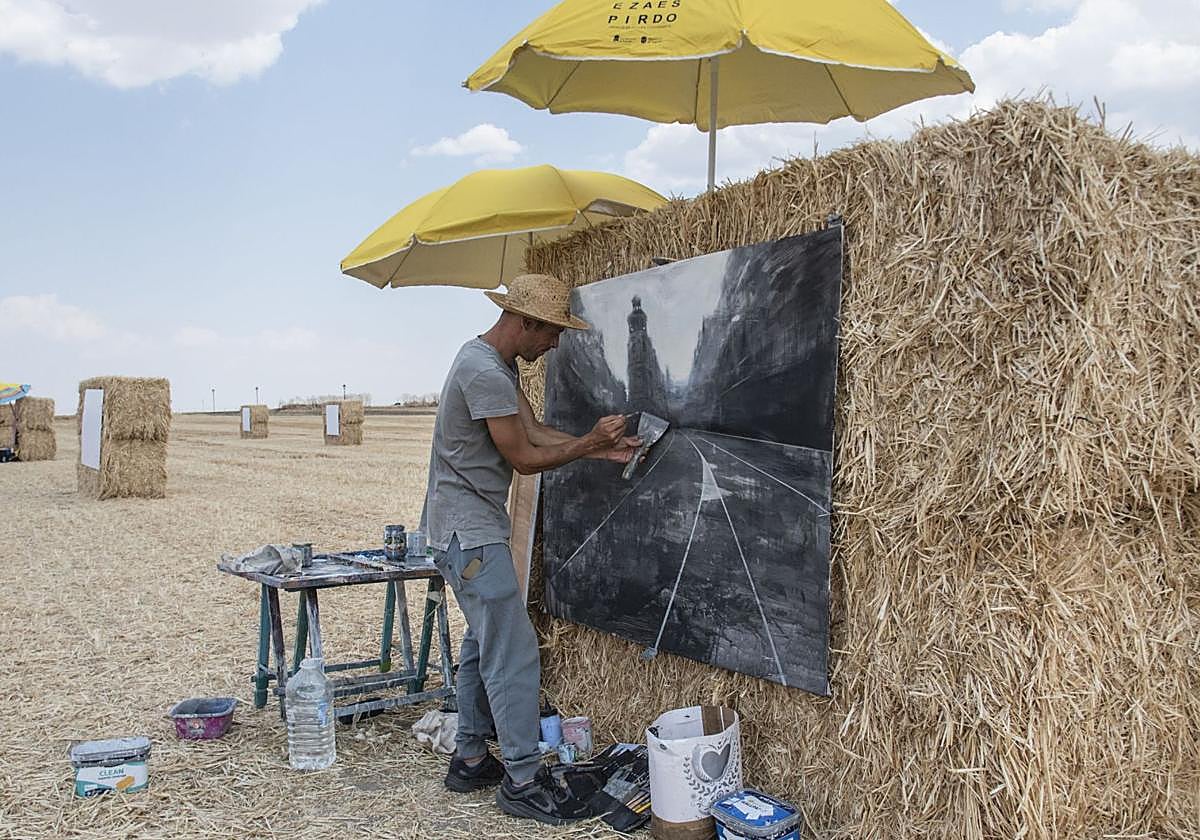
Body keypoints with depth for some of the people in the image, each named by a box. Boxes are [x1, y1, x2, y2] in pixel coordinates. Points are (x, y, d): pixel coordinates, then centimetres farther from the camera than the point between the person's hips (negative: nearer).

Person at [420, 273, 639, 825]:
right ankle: (522, 781, 3)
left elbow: (536, 432, 9)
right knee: (513, 652, -7)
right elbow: (525, 458, -17)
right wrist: (590, 443, -7)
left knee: (484, 643, 17)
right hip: (470, 533, -11)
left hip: (472, 529, 11)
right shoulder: (484, 373, -22)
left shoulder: (495, 363, 11)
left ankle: (470, 760, 28)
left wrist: (601, 449, 2)